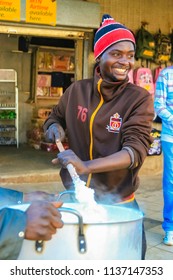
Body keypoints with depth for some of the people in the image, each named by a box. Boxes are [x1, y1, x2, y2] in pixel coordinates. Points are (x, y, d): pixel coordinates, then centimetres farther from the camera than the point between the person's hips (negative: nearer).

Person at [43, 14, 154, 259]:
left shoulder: (139, 99, -10)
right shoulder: (76, 91, 0)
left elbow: (136, 150, -21)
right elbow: (54, 118, 18)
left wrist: (86, 167, -35)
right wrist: (55, 128, -7)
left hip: (118, 204, -2)